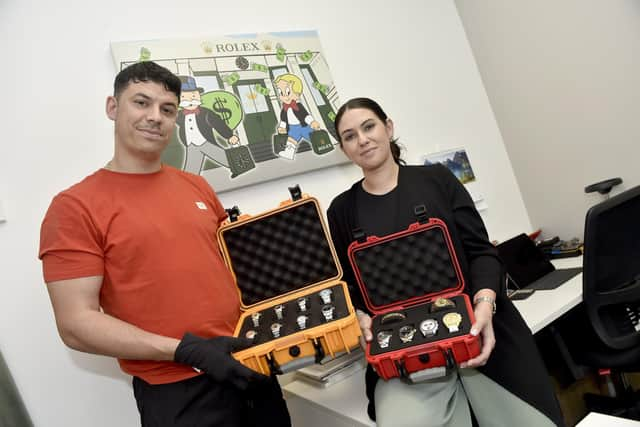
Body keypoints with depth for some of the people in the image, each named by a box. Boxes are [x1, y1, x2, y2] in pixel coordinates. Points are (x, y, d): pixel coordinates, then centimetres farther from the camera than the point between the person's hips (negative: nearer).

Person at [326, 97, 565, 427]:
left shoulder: (437, 179, 6)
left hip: (475, 328, 1)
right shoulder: (342, 210, 6)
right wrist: (360, 318, -13)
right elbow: (344, 285, 7)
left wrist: (485, 303, -16)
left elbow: (481, 250, 2)